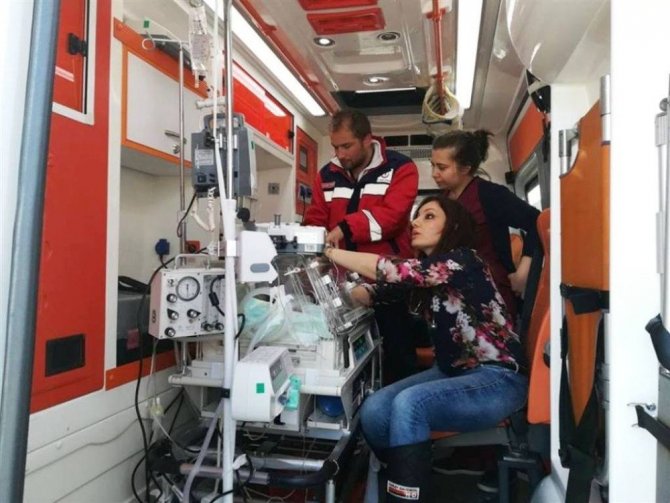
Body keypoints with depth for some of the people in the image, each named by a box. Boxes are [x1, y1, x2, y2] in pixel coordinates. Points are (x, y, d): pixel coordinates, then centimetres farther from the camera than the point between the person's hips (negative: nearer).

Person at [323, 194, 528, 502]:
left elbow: (392, 270, -26)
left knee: (409, 404, -31)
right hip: (453, 371, 7)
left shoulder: (462, 261, -16)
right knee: (373, 411, -15)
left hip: (497, 379, -7)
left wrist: (328, 251, -20)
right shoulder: (422, 274, 9)